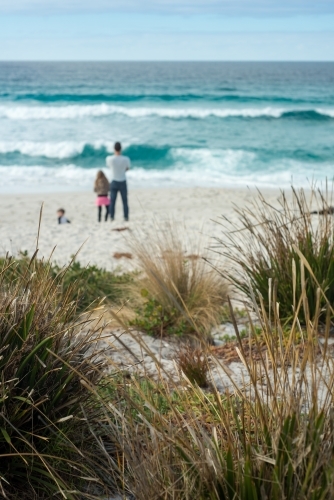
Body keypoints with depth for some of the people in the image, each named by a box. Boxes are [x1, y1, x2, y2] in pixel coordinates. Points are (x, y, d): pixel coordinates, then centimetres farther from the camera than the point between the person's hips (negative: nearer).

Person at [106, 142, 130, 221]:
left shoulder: (109, 159, -15)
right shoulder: (126, 159, -15)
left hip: (114, 182, 0)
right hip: (123, 182, 0)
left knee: (112, 201, 7)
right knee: (125, 201, 8)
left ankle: (112, 217, 5)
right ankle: (126, 217, 8)